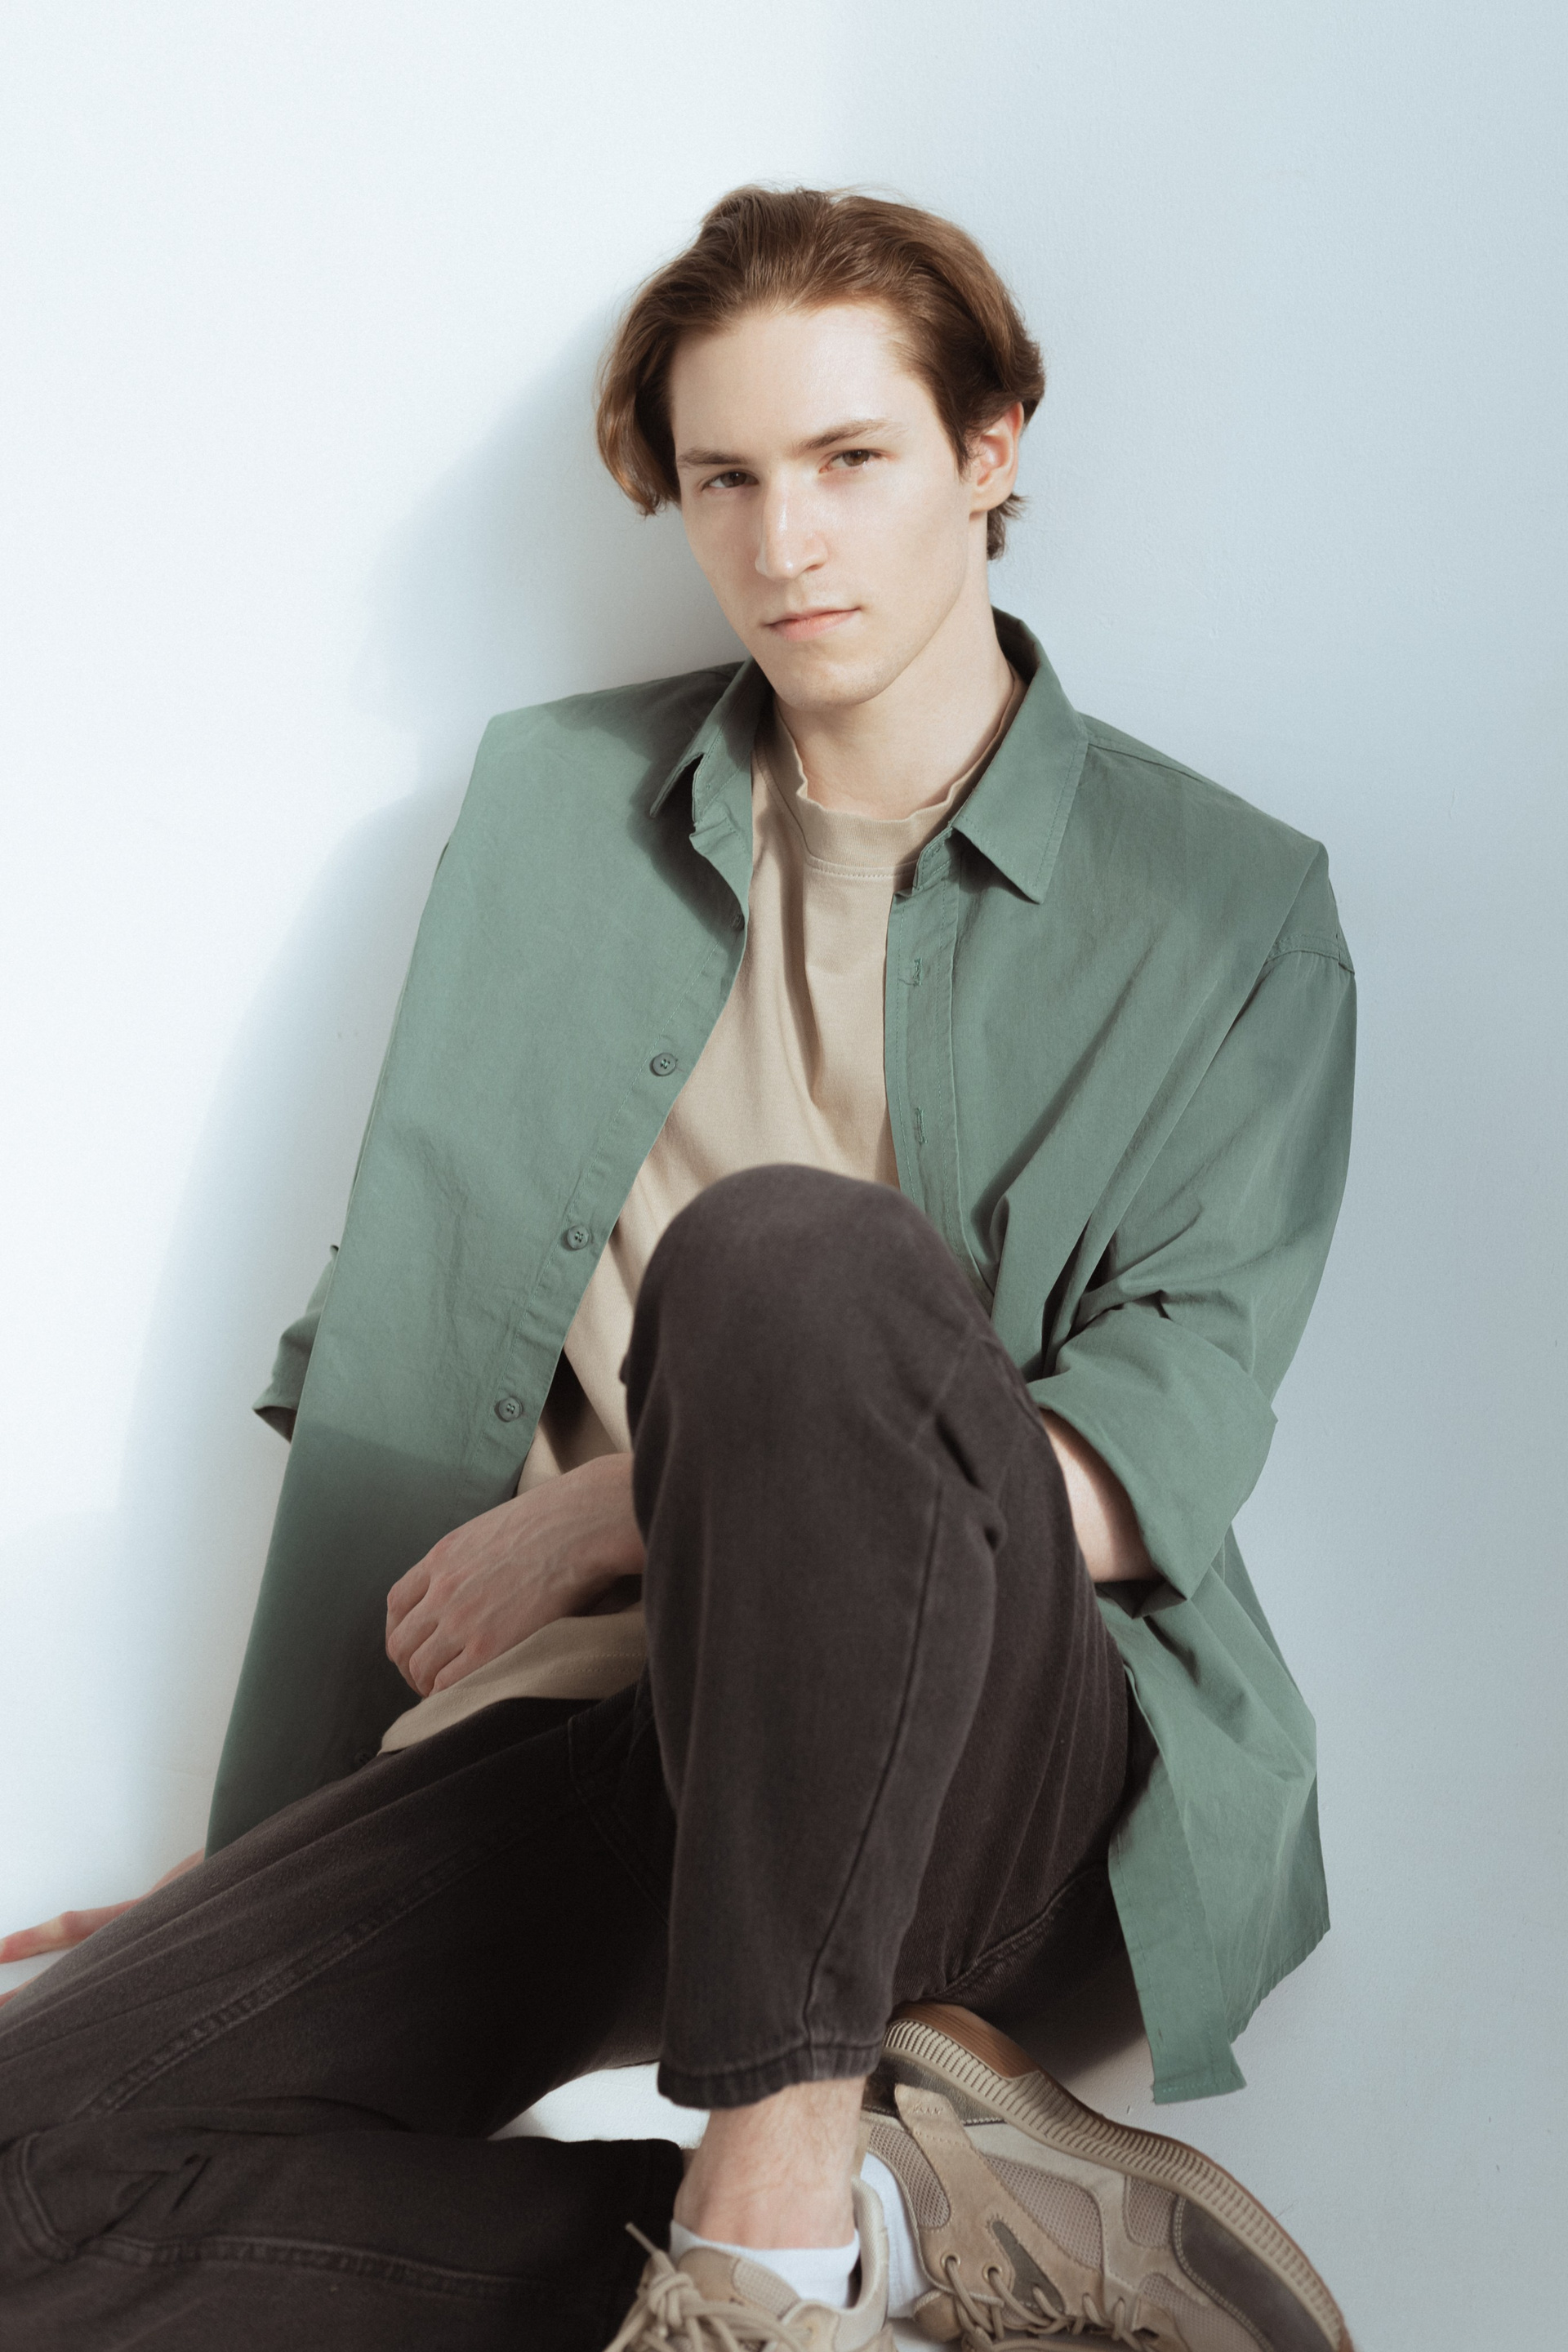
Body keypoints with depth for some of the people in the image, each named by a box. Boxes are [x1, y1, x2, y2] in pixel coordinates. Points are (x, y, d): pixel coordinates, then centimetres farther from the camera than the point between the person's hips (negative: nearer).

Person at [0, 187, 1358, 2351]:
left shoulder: (1233, 908, 9)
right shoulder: (549, 798, 17)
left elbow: (1168, 1448, -2)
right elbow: (389, 1340, 12)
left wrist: (631, 1505, -11)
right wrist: (275, 1860, 6)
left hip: (998, 1761, -3)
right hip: (583, 1725, 3)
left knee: (788, 1251, -35)